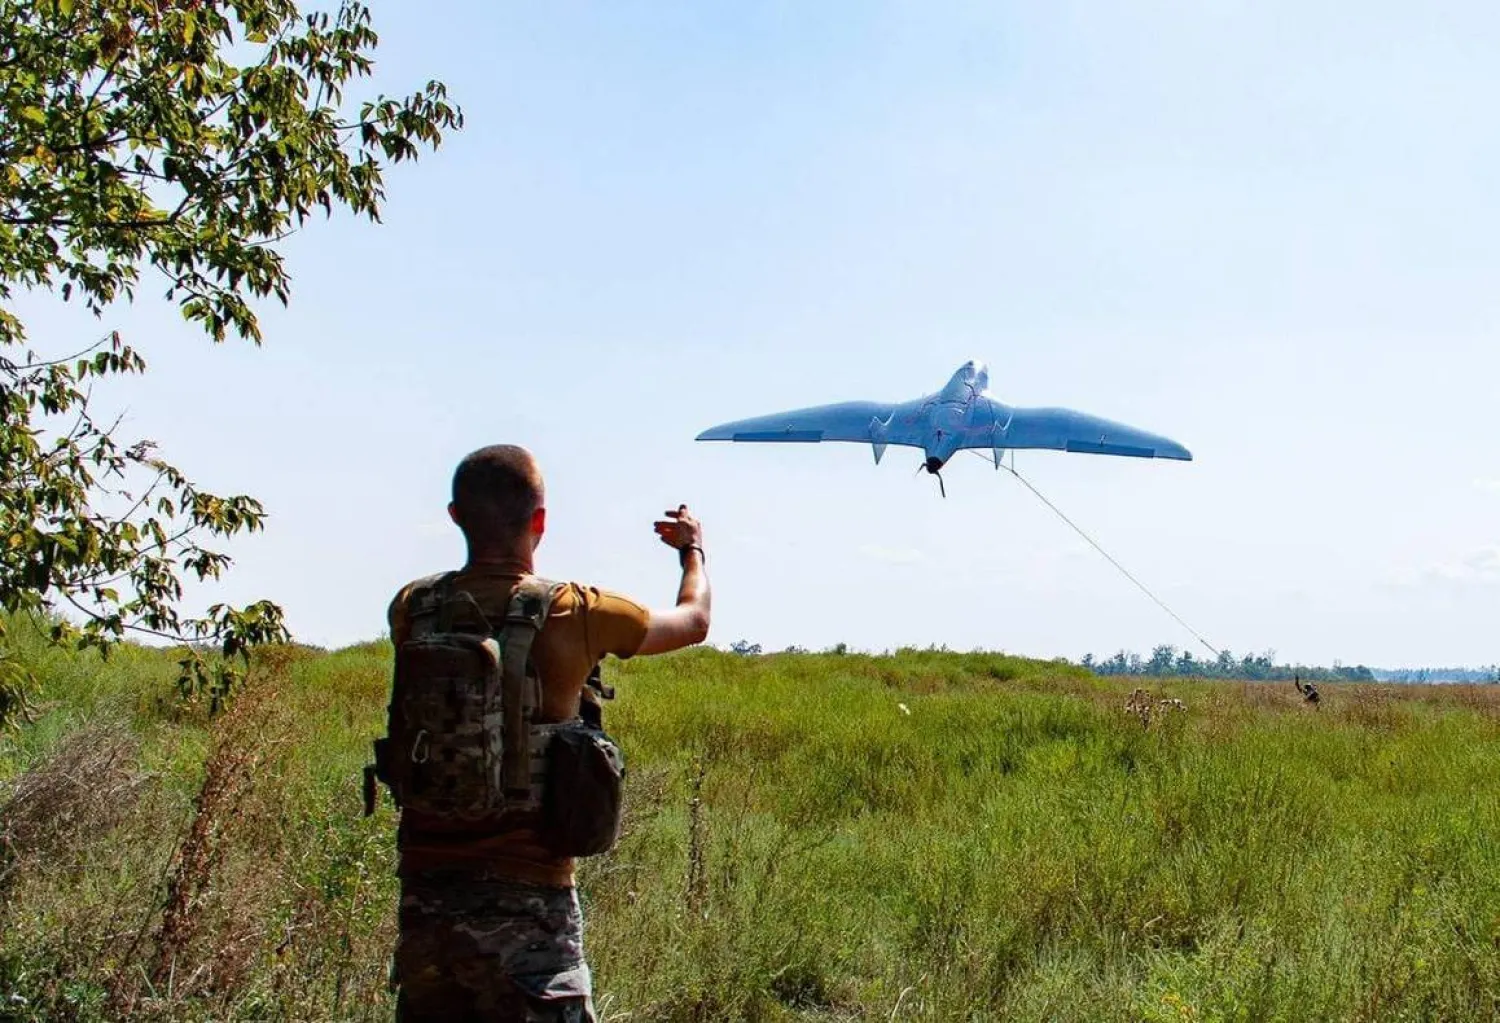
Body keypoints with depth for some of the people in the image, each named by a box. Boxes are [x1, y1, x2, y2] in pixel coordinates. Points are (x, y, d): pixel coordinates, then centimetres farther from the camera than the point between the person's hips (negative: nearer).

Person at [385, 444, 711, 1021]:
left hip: (424, 886, 5)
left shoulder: (413, 609, 1)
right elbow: (694, 621, 10)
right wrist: (693, 548, 30)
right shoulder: (575, 614, -9)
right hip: (524, 895, -5)